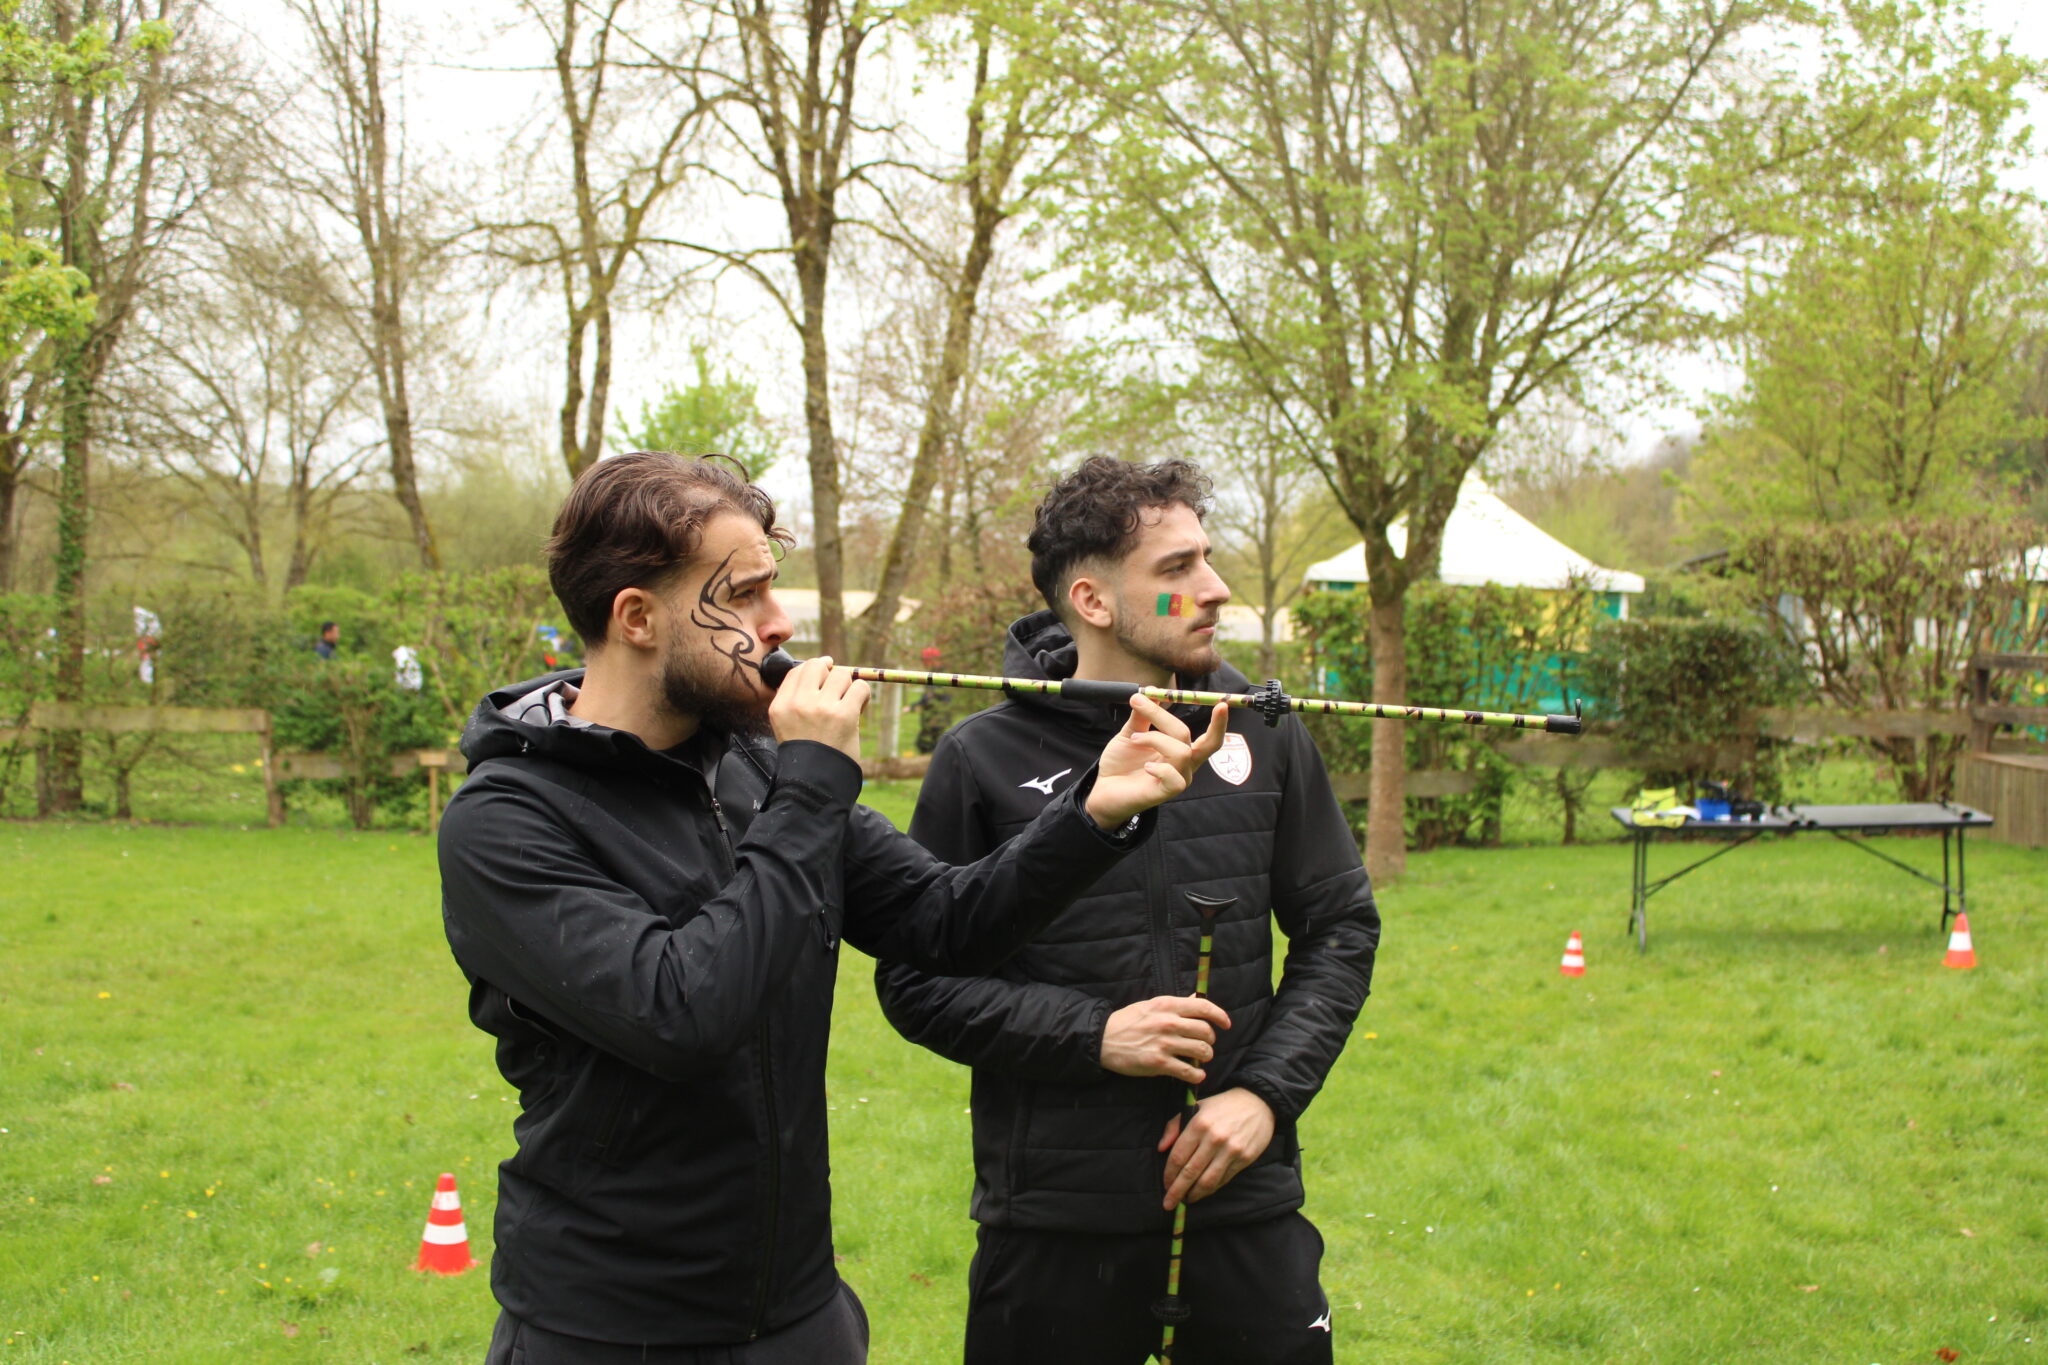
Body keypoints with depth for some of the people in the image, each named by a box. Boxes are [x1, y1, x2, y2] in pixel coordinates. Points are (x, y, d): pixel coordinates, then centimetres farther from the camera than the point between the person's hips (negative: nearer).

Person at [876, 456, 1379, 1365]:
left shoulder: (1260, 733, 3)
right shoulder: (985, 759, -5)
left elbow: (1341, 925, 9)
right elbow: (915, 981, -3)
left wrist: (1268, 1089, -4)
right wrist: (1090, 1034, -14)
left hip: (1246, 1205, 2)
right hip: (1053, 1223, -2)